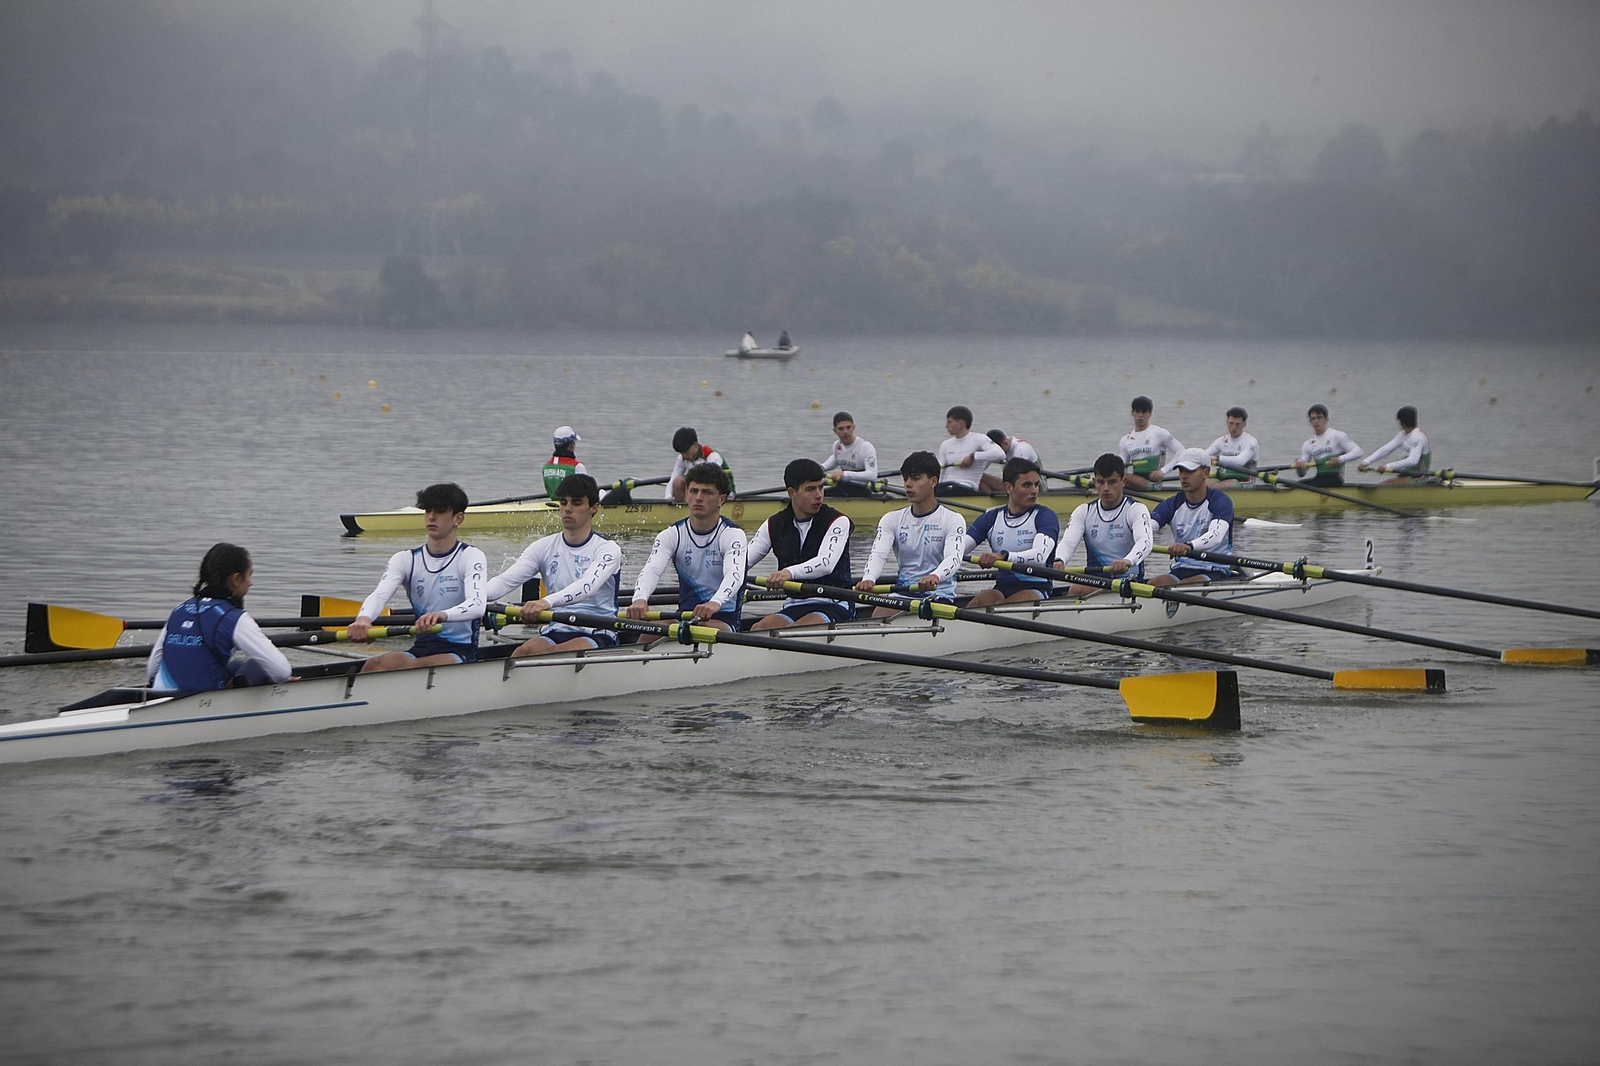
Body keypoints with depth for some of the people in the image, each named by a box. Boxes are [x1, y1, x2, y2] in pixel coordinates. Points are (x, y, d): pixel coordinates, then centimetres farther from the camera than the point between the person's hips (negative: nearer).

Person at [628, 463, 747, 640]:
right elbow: (652, 569, -15)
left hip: (724, 619, -3)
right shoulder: (672, 535, 3)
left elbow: (734, 574, -27)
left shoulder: (732, 534, -7)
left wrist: (715, 603, -50)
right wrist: (640, 599, -39)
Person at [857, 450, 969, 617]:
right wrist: (868, 579, -29)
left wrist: (935, 577, -43)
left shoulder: (952, 520, 0)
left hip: (939, 594, -3)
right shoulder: (892, 519, 13)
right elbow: (878, 554, -4)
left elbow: (953, 557, -18)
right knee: (878, 617, -29)